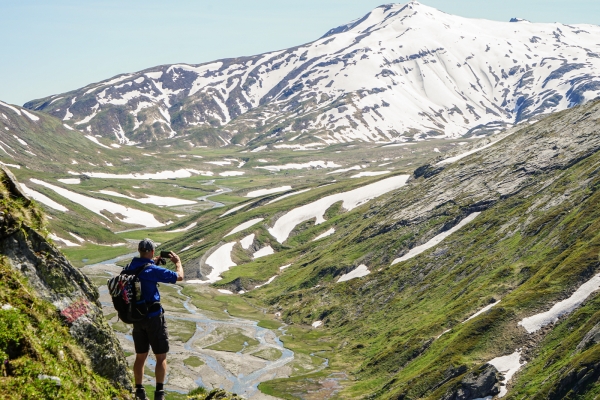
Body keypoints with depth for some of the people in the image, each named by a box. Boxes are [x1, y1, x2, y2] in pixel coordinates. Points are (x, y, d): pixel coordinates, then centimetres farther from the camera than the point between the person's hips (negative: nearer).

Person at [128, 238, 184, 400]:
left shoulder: (131, 267, 2)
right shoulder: (153, 270, -18)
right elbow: (179, 277, -10)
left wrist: (153, 263, 26)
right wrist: (177, 261, 7)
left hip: (137, 317, 7)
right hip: (154, 317, -7)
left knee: (140, 356, 16)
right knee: (161, 357, 4)